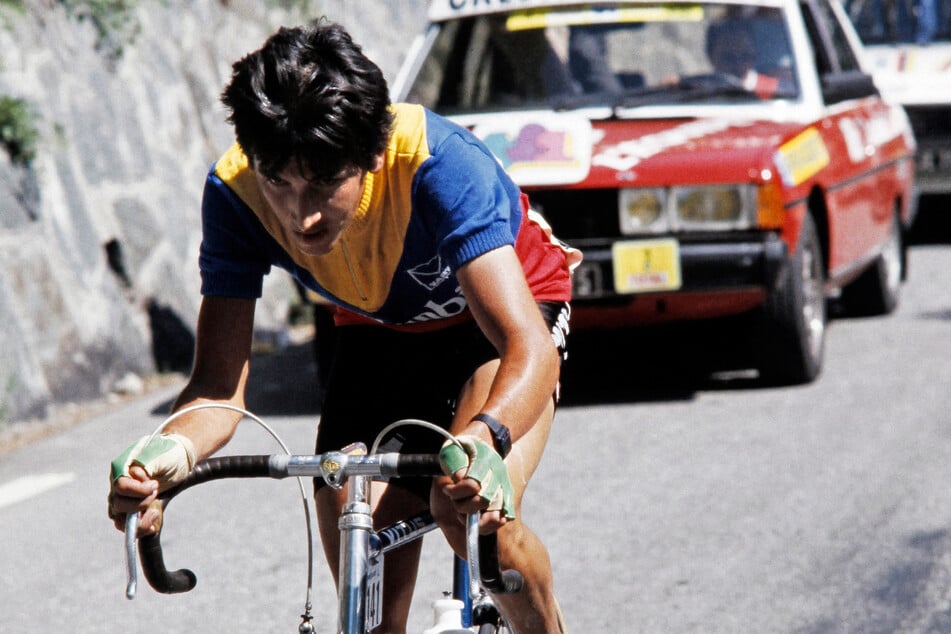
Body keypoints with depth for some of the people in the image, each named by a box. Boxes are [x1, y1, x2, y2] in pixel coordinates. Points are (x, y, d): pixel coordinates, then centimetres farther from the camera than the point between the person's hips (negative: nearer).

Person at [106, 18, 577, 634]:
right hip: (380, 330, 4)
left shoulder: (437, 162, -40)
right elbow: (219, 386, -30)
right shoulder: (235, 192, -29)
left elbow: (530, 349, -47)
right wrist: (171, 451, -53)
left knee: (477, 519, -29)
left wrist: (483, 439, -69)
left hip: (492, 311, -3)